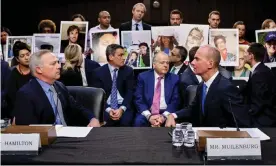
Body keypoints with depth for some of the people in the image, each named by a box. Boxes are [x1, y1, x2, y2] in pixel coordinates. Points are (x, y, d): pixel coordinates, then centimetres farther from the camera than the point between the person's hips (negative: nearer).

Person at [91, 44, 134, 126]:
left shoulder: (128, 71, 7)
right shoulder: (98, 72, 4)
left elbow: (130, 92, 0)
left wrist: (122, 109, -17)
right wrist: (108, 110, -18)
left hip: (123, 106, 1)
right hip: (106, 107, -1)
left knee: (125, 122, -30)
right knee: (104, 122, -31)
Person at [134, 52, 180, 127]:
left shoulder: (174, 78, 7)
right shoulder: (143, 77, 4)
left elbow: (175, 100, 1)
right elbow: (138, 99, -2)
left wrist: (164, 116, -15)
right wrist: (149, 116, -16)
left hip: (166, 113, 1)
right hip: (147, 113, 0)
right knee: (138, 122, -28)